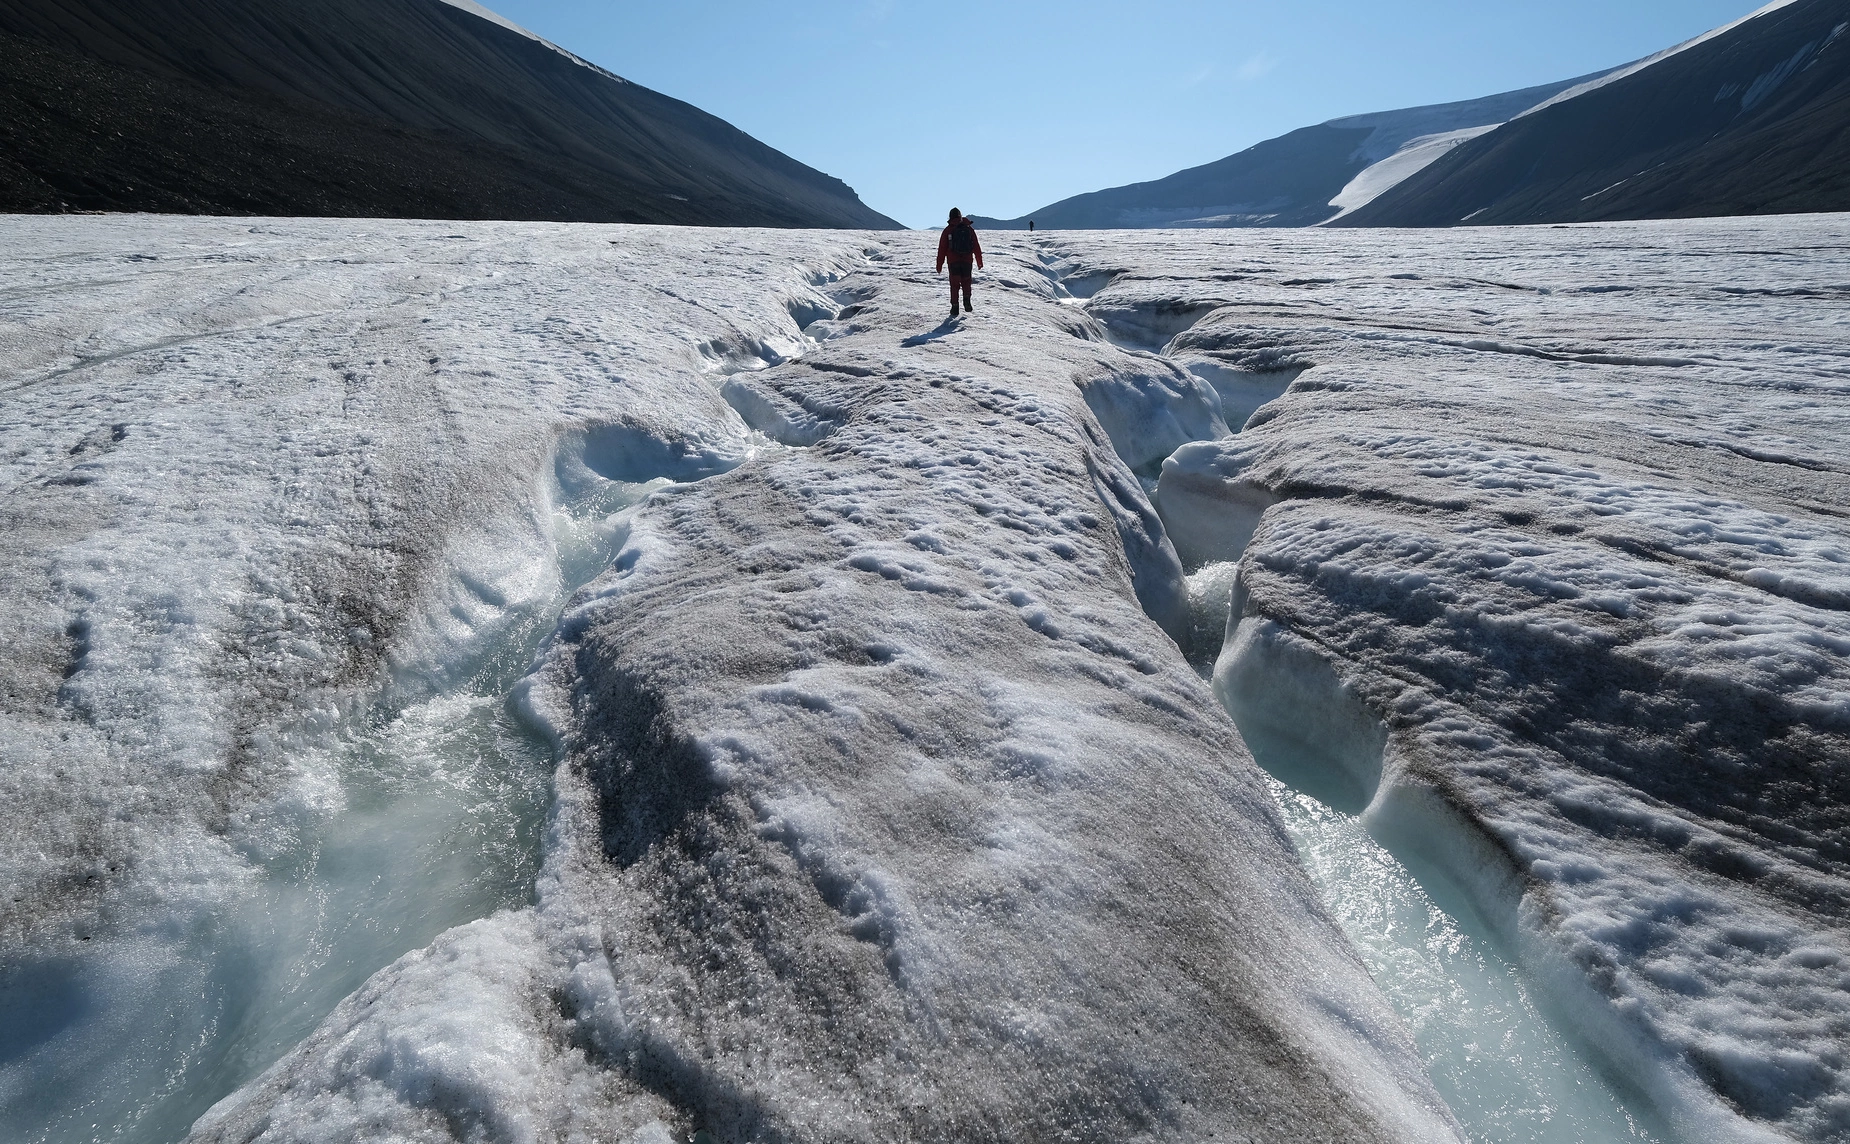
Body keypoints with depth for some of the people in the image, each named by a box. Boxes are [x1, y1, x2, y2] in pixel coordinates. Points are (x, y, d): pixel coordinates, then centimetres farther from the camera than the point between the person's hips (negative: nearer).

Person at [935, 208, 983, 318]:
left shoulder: (948, 230, -1)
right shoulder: (969, 228, 5)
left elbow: (942, 248, -1)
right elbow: (976, 247, 8)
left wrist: (939, 265, 4)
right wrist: (979, 261, 15)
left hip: (953, 261, -1)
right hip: (967, 260, 1)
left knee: (954, 284, 7)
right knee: (966, 282, 15)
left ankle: (955, 308, 3)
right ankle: (967, 304, -5)